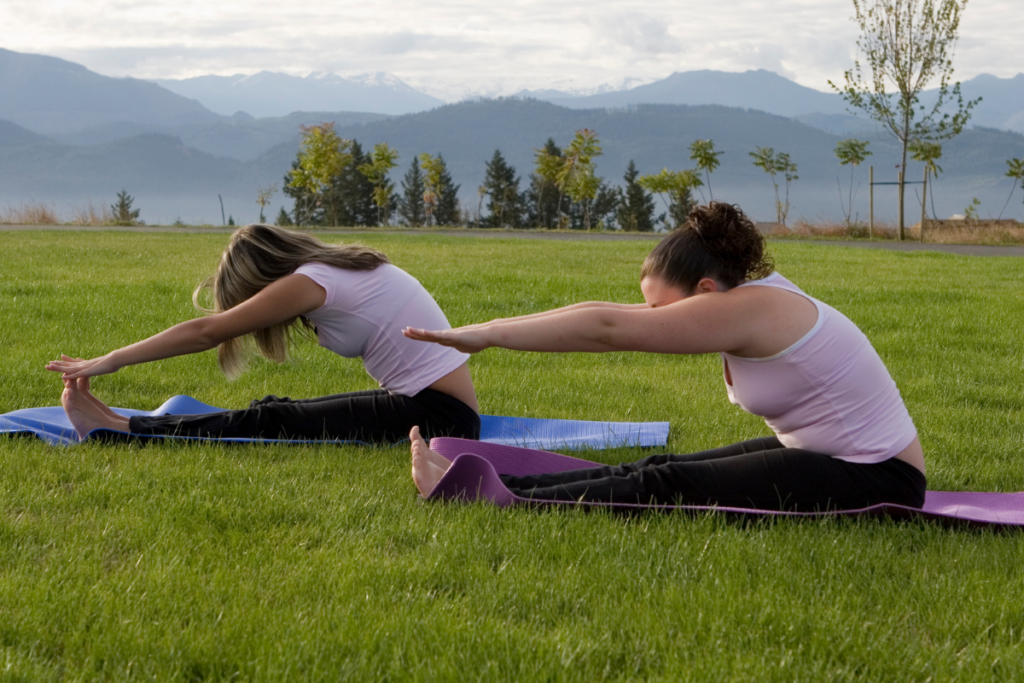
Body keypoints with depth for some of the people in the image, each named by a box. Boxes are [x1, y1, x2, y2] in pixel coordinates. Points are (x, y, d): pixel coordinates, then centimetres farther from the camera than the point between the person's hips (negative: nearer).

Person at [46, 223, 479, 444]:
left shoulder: (311, 282, -12)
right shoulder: (338, 268, 14)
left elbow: (206, 332, -9)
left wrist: (110, 362, -5)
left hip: (438, 416, -9)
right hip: (430, 404, 9)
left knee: (273, 423, -10)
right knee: (275, 412, 6)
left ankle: (121, 430, -6)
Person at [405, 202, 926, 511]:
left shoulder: (749, 309, -21)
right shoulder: (751, 298, 6)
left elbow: (608, 328, -20)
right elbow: (613, 317, 8)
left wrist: (486, 335, -16)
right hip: (822, 454, 9)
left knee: (666, 487, -15)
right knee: (656, 472, 0)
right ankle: (489, 488, -2)